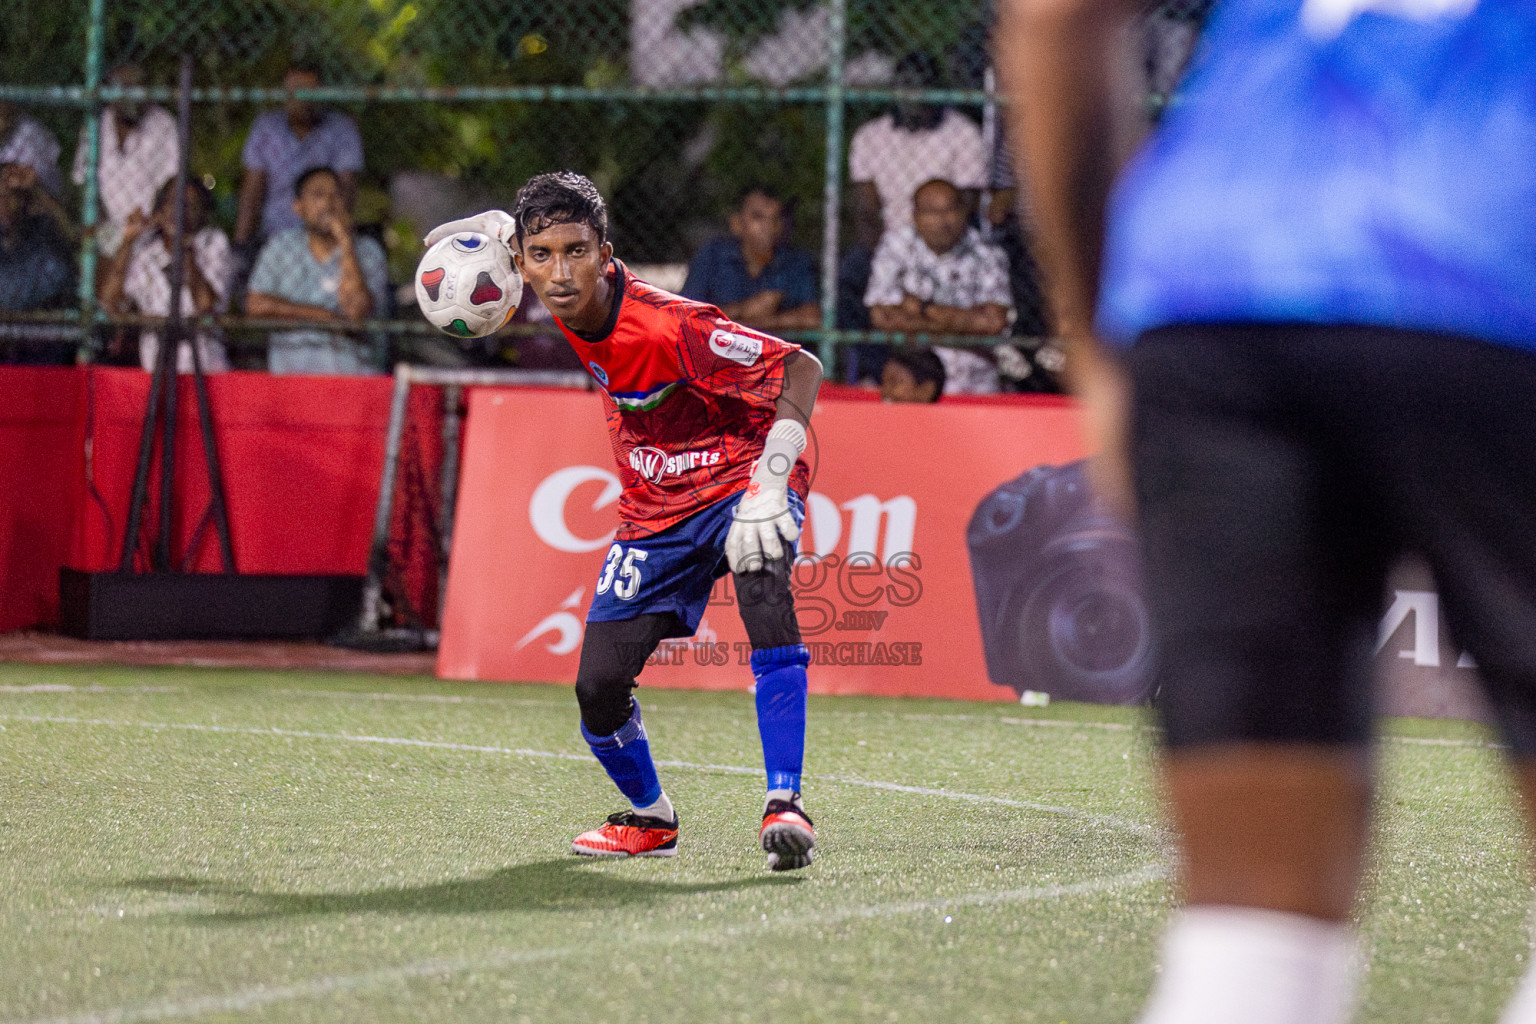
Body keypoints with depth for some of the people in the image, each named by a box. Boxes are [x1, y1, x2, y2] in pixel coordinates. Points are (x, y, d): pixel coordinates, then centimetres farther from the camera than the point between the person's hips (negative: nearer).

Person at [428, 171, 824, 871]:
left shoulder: (671, 327, -29)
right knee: (599, 686, -5)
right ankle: (649, 818, 26)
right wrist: (495, 228, -5)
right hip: (654, 510, 6)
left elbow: (801, 367, -29)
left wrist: (771, 481, -38)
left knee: (762, 578, -39)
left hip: (737, 481, -6)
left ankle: (785, 805, -40)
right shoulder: (576, 304, -9)